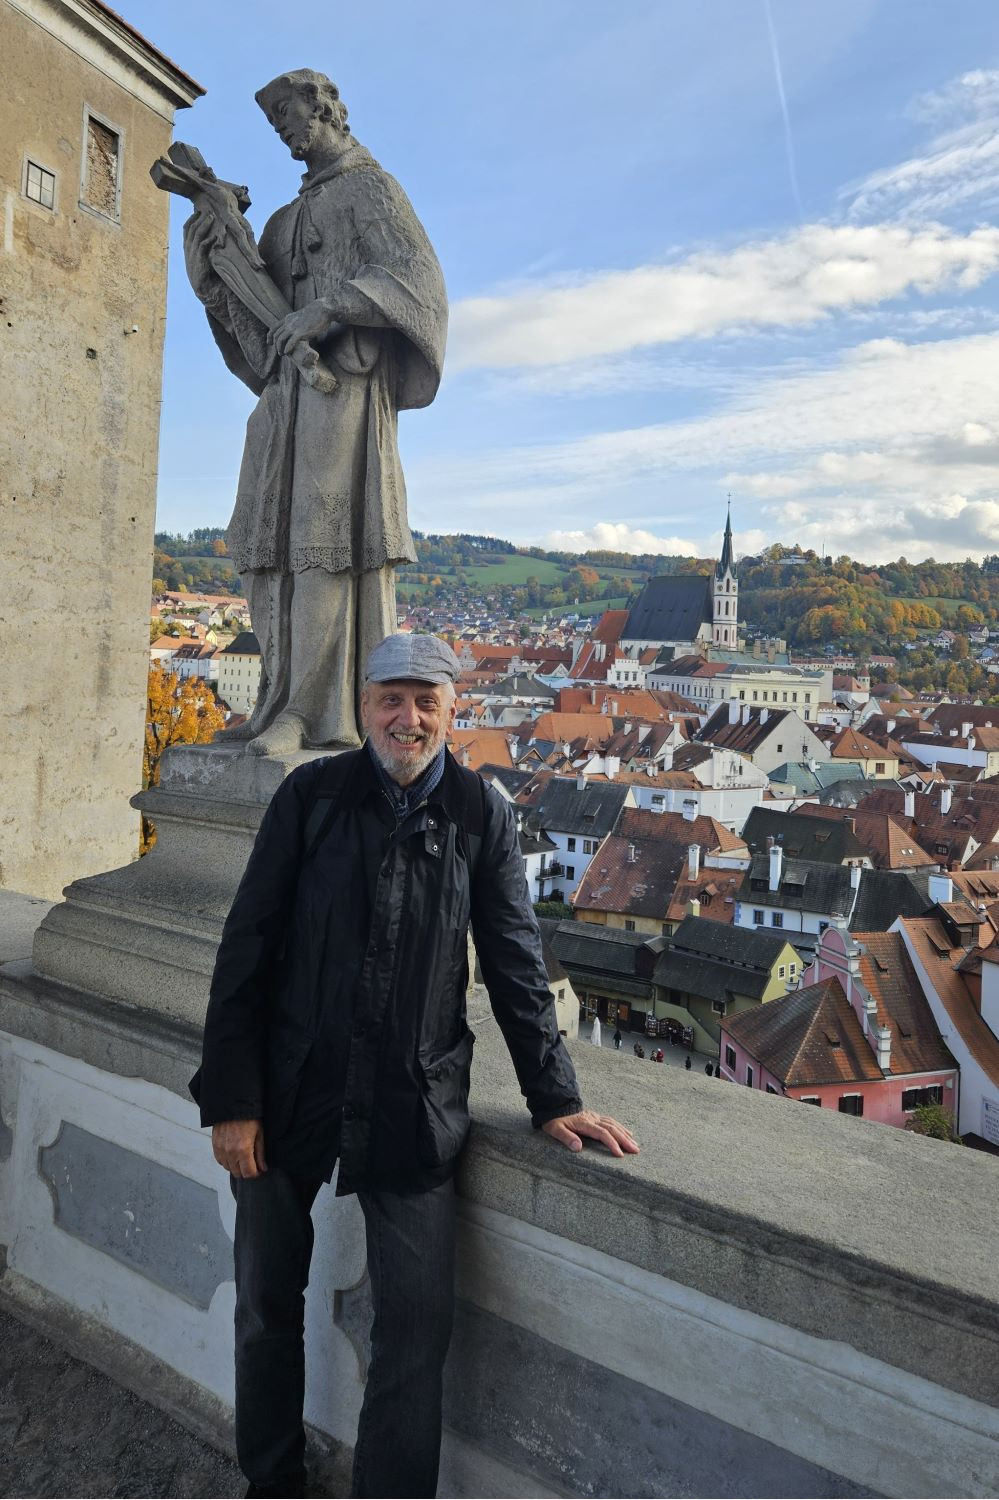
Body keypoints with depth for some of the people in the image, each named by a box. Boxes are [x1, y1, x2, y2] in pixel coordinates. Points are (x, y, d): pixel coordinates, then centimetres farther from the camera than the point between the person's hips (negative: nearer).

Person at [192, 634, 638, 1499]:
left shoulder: (482, 813, -3)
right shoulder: (312, 794, -5)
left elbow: (515, 966, 3)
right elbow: (247, 950, -4)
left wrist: (553, 1097, 2)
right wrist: (231, 1098, -6)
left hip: (415, 1107, 0)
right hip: (291, 1094, 1)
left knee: (418, 1327, 2)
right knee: (267, 1307, 17)